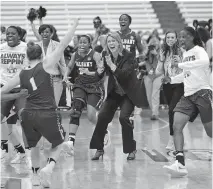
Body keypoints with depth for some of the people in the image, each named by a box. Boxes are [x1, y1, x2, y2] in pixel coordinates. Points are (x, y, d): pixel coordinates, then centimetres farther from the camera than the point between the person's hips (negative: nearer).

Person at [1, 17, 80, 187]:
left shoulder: (22, 74, 8)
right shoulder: (45, 65, -3)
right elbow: (63, 46, -6)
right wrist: (75, 26, -2)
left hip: (28, 115, 4)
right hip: (47, 114, -4)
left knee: (34, 145, 27)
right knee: (58, 144, 15)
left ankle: (36, 175, 28)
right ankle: (48, 168, -9)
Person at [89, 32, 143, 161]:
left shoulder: (128, 56, -18)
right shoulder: (106, 55, -5)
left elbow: (124, 75, -30)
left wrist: (111, 65, -41)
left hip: (129, 93, -5)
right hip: (114, 92, 5)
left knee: (124, 117, -19)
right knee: (102, 116, -8)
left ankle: (131, 149, 0)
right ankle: (99, 149, 6)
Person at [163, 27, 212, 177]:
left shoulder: (198, 50, -8)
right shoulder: (185, 54, 16)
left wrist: (181, 64, -30)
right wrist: (172, 79, 16)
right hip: (188, 95, 7)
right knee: (177, 126, -12)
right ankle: (180, 163, -18)